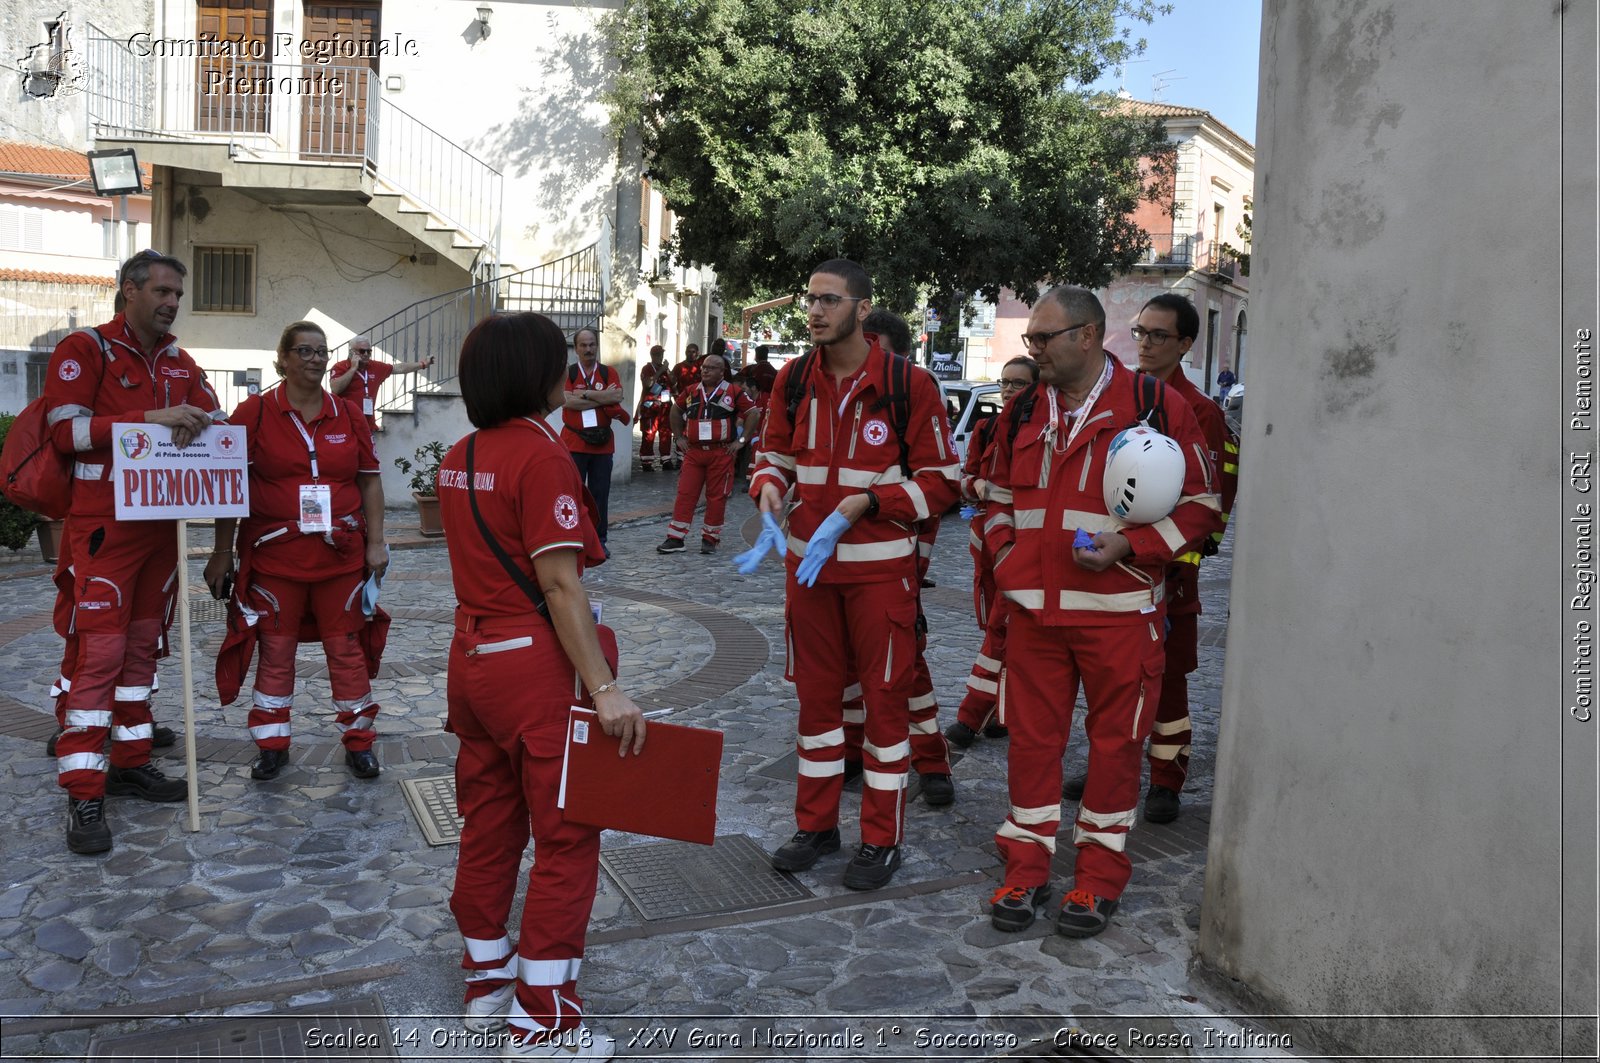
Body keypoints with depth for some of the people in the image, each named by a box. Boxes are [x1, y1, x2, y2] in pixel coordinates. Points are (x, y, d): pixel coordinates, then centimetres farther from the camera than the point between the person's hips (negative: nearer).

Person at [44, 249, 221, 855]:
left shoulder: (180, 363, 14)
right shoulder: (85, 349, -4)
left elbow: (213, 425, 13)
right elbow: (66, 429, -14)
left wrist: (199, 427, -11)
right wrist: (151, 418, -22)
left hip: (162, 524, 7)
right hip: (105, 524, -6)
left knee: (143, 644, 11)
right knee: (102, 649, -9)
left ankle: (130, 762, 22)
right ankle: (83, 793, -4)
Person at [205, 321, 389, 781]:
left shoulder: (349, 413, 6)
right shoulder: (255, 412, -1)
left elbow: (370, 480, 9)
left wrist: (376, 542, 3)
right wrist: (222, 552, -1)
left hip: (341, 553, 2)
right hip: (275, 554, -1)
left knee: (345, 646, 6)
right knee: (275, 648, 7)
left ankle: (359, 742, 18)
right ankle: (272, 746, 21)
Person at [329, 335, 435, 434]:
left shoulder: (376, 367, 9)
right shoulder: (340, 367, -6)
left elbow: (400, 368, 23)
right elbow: (335, 389, -21)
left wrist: (423, 364, 29)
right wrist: (353, 368, -17)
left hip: (368, 426, 6)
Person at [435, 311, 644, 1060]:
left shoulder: (459, 458, 9)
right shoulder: (542, 456, -16)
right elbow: (559, 583, -21)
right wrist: (606, 690, -22)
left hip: (472, 656, 9)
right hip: (535, 666, -8)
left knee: (488, 824, 19)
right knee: (565, 838, 3)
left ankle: (487, 981, 35)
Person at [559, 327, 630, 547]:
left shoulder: (608, 373, 8)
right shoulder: (568, 373, 2)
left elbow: (618, 395, -10)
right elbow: (568, 401, -14)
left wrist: (586, 393, -13)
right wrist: (604, 399, -10)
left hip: (603, 442, 2)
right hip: (574, 442, -2)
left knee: (600, 494, 6)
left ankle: (599, 541, 14)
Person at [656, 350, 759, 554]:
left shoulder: (734, 392, -3)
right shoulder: (692, 391, 9)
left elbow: (753, 413, -3)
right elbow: (676, 410, 24)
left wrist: (741, 440, -6)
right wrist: (679, 437, 16)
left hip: (721, 453, -3)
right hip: (693, 452, 3)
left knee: (716, 497, 2)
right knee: (685, 494, 0)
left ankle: (710, 539, 12)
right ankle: (675, 538, 3)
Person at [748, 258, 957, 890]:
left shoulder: (909, 385, -10)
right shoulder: (793, 380, 3)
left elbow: (940, 481, -8)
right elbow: (775, 453, 14)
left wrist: (866, 502, -19)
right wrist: (768, 485, -9)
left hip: (880, 567, -4)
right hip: (808, 560, 5)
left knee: (885, 697, 5)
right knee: (815, 693, 14)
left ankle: (881, 839, 20)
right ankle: (816, 825, 29)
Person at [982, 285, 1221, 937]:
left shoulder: (1155, 407, -5)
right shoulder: (1023, 411, 10)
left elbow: (1201, 504, -2)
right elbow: (1000, 498, 23)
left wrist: (1129, 546, -14)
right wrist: (1005, 555, 5)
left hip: (1119, 609, -4)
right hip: (1033, 608, 4)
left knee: (1115, 741, 7)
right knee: (1030, 736, 8)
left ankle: (1099, 877, 23)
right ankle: (1026, 868, 22)